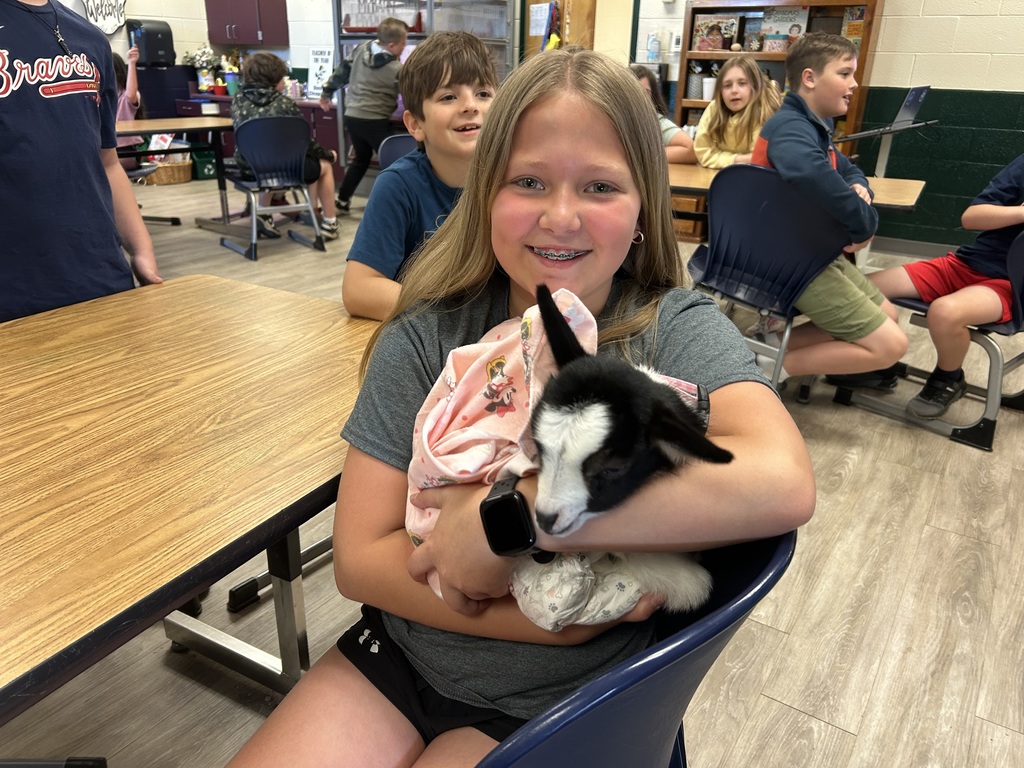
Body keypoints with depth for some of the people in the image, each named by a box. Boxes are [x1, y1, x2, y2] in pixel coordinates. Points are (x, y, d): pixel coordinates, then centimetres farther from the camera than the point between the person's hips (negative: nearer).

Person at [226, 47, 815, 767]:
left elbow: (782, 482, -31)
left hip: (567, 705, -2)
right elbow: (358, 559, -12)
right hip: (400, 658, 3)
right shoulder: (426, 339, -9)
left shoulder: (678, 330, -12)